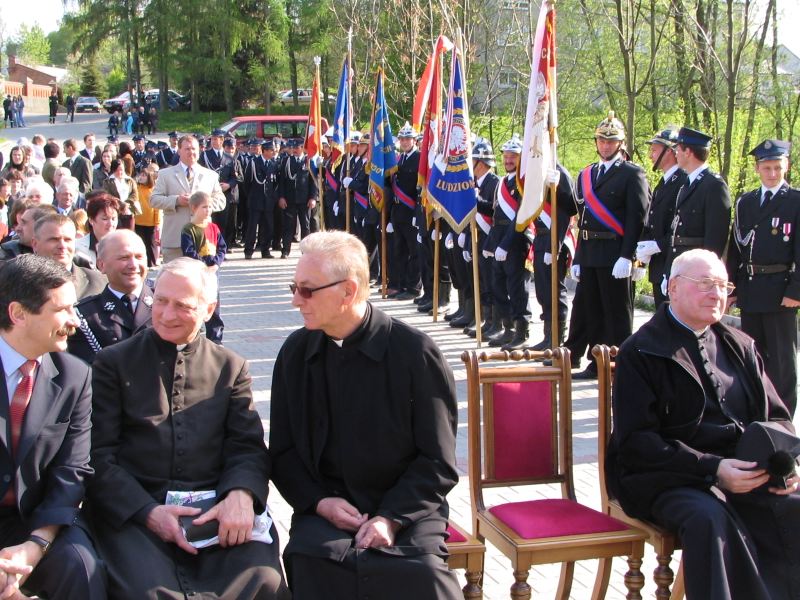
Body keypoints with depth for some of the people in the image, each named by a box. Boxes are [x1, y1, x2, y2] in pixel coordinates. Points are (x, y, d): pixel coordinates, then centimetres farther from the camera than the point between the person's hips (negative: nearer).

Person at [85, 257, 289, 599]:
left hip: (216, 508, 2)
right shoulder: (113, 363, 10)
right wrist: (148, 511, -14)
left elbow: (248, 446, 7)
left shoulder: (231, 367, 17)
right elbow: (98, 453, 2)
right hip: (132, 511, -2)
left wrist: (241, 495, -17)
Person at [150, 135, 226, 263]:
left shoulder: (210, 175, 15)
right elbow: (154, 199, 2)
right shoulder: (165, 174, 10)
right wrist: (176, 201, -14)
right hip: (174, 239, -1)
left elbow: (221, 201, 9)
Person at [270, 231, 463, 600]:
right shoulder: (295, 352, 5)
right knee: (315, 565, -29)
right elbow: (282, 451, 10)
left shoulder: (414, 352, -7)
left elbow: (438, 461, -4)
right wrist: (318, 501, -7)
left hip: (406, 510, -2)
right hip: (324, 510, 2)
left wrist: (392, 517, -16)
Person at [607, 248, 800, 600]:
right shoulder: (640, 353, 3)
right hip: (672, 475, -4)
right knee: (709, 518, -35)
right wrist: (712, 468, -18)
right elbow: (636, 441, -7)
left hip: (747, 473, 5)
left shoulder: (739, 347, 20)